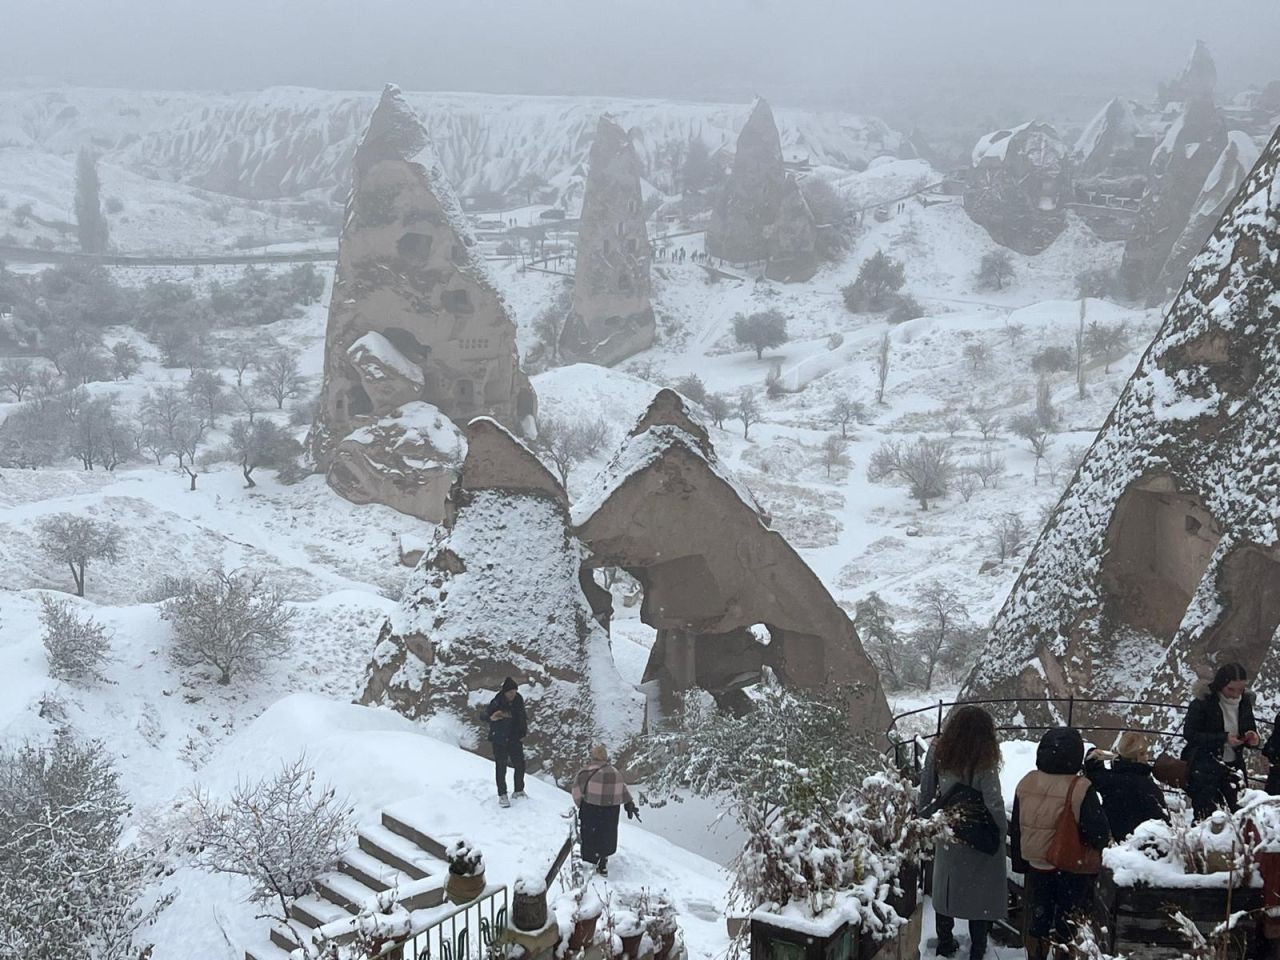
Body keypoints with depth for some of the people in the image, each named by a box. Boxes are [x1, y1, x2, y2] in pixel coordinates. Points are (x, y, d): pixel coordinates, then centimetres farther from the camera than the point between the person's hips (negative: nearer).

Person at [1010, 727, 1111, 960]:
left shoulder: (1025, 784, -4)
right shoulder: (1081, 789, -22)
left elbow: (1016, 828, 5)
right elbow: (1098, 832, -21)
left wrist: (1019, 862, 16)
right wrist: (1101, 841, 3)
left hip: (1037, 866, 4)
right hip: (1074, 869, -4)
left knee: (1037, 922, 18)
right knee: (1068, 926, 10)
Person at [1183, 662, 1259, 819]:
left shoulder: (1245, 702, 3)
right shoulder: (1202, 703, -13)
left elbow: (1251, 728, 17)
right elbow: (1190, 734, -14)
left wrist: (1251, 738, -8)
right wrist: (1224, 738, -22)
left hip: (1232, 767, 5)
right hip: (1204, 768, -5)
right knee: (1205, 817, -8)